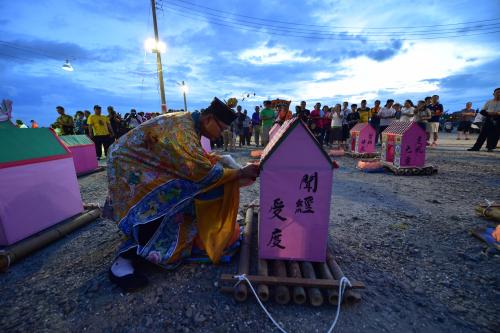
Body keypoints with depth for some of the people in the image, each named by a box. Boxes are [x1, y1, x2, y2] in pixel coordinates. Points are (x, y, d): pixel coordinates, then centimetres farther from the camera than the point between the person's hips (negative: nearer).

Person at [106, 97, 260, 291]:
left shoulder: (189, 124, 4)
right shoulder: (182, 128, -26)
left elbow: (201, 159, 9)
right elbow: (201, 170, -33)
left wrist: (237, 171, 3)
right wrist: (240, 173, -22)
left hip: (145, 167, 9)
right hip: (130, 169, -9)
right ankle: (127, 257, -20)